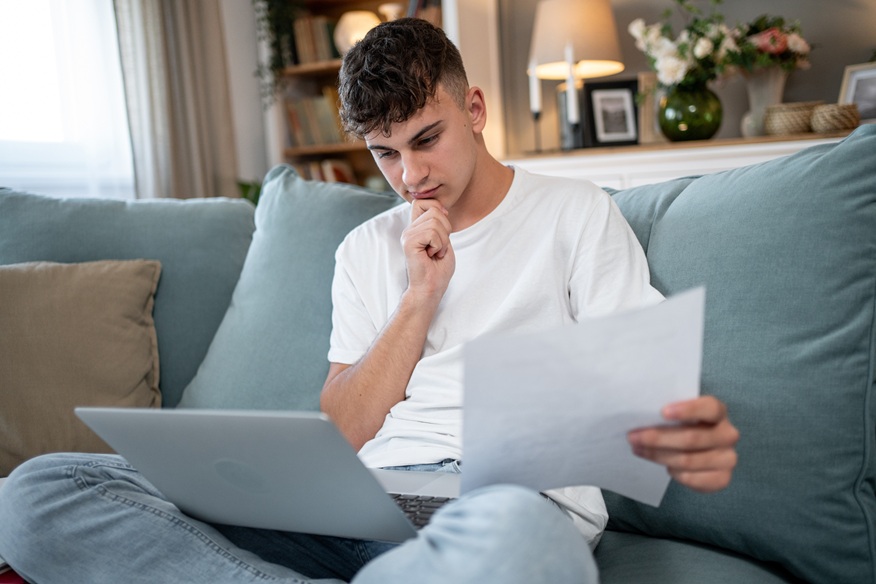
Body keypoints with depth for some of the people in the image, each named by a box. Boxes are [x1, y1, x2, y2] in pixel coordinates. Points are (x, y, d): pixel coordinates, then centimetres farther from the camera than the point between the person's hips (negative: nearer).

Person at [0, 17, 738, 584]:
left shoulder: (577, 212, 12)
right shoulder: (367, 249, 21)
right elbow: (342, 435, 12)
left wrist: (685, 433, -19)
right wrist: (421, 296, 1)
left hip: (516, 492, -3)